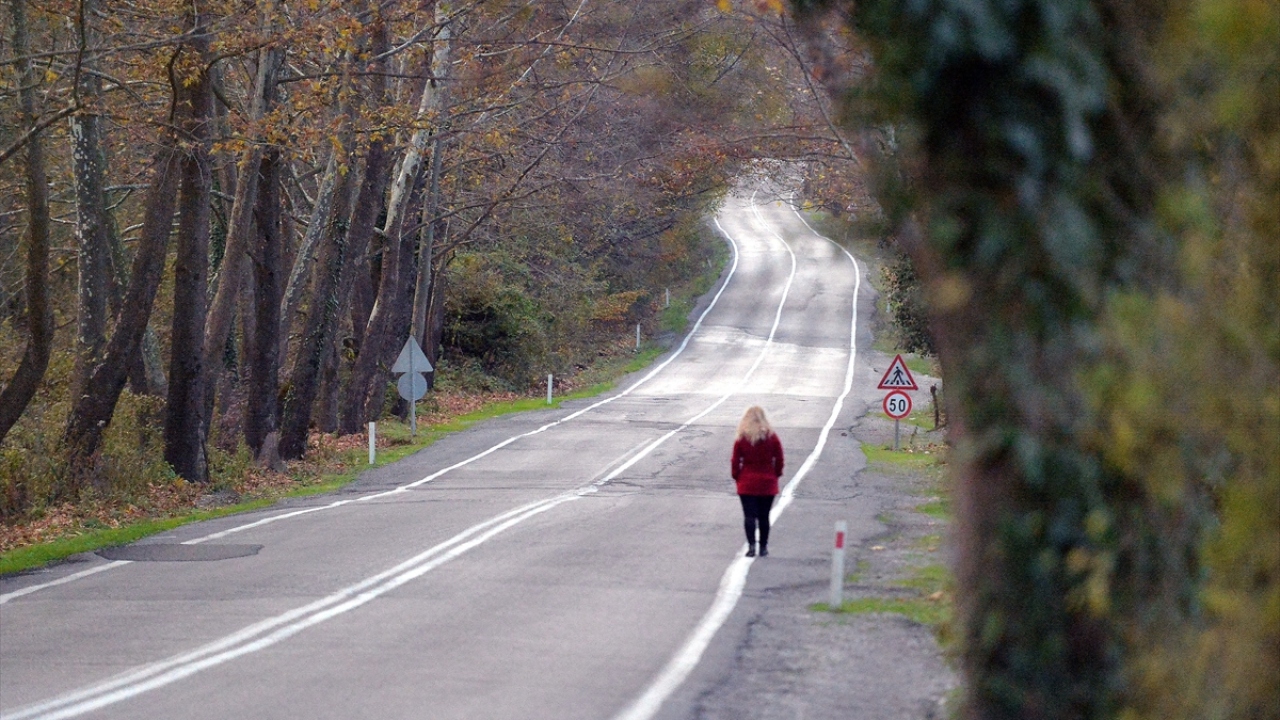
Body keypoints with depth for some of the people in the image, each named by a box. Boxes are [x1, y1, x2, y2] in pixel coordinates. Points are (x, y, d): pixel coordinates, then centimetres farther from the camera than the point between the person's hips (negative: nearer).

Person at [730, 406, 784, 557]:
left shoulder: (741, 439, -6)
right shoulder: (772, 438, -3)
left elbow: (735, 462, -4)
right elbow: (779, 460, 1)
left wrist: (737, 477, 9)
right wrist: (776, 475, 14)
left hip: (747, 484, -2)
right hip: (767, 484, 2)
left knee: (749, 516, -2)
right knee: (764, 517, 10)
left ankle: (751, 545, -16)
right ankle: (763, 547, 13)